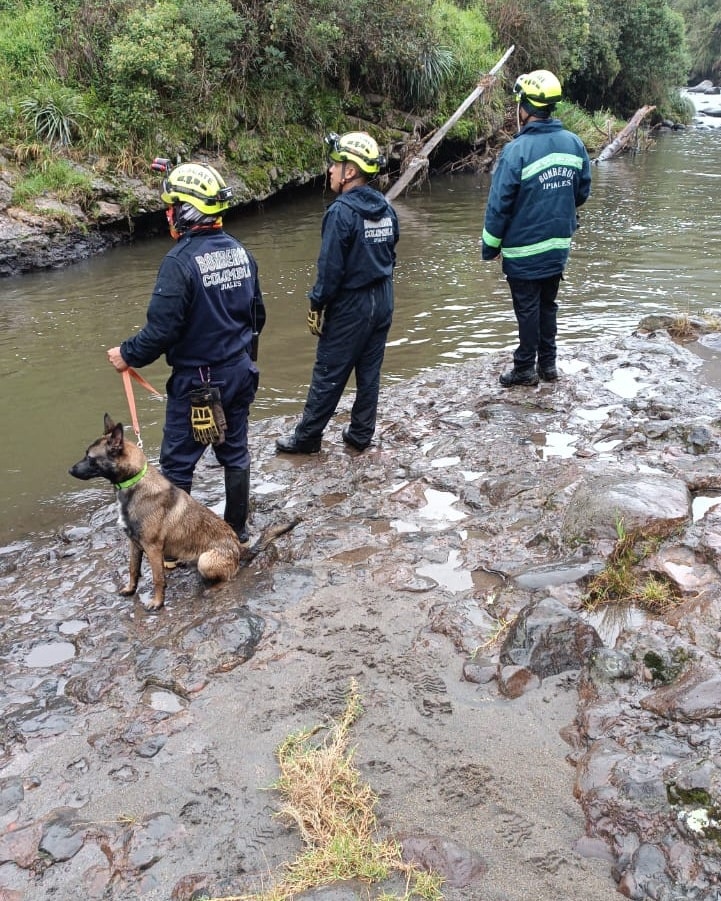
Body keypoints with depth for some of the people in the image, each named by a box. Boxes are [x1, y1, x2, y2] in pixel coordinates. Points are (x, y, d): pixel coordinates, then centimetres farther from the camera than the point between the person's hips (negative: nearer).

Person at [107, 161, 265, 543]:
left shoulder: (180, 261, -21)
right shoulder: (239, 251, 2)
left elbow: (162, 329, -21)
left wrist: (127, 355, -4)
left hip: (197, 381, -7)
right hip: (241, 372, 7)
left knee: (177, 463, 7)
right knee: (235, 452, 17)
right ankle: (237, 529, 29)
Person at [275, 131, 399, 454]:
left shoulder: (341, 212, -18)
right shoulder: (386, 209, 6)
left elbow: (330, 267, -19)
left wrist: (316, 305, -10)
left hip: (350, 307, -7)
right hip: (382, 303, 7)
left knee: (328, 375, 2)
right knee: (369, 372, 12)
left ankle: (306, 437, 12)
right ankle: (360, 434, 21)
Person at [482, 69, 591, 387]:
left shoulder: (516, 151, -20)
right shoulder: (574, 143, -2)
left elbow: (499, 205, -16)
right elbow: (582, 192, 8)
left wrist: (489, 247, -4)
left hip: (524, 252, -5)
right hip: (558, 247, 5)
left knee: (528, 310, 7)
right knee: (548, 305, 19)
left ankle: (525, 369, 18)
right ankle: (548, 364, 29)